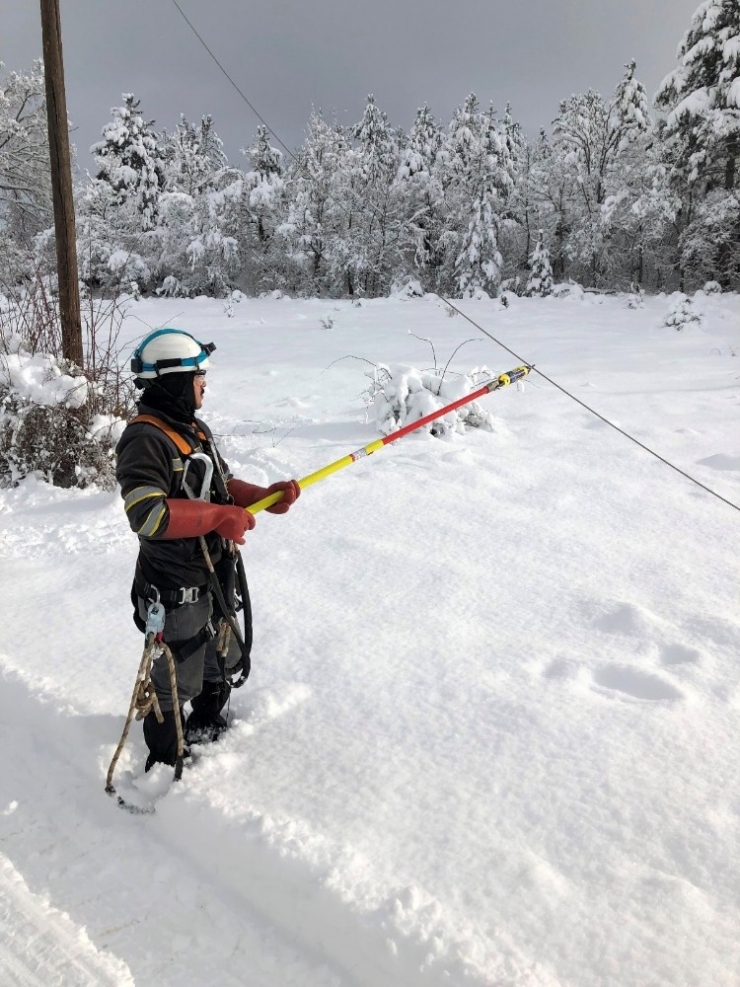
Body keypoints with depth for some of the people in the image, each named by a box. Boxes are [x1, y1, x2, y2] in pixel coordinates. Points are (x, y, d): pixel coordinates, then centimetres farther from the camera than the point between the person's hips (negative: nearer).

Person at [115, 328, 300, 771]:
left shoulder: (195, 429, 10)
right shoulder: (145, 439, -20)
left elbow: (222, 487, 14)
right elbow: (147, 514, -30)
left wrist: (265, 496, -4)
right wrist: (219, 517, -26)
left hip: (217, 577, 10)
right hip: (177, 588, -9)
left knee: (225, 664, 26)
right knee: (177, 683, 6)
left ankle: (207, 735, 50)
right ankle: (165, 764, 29)